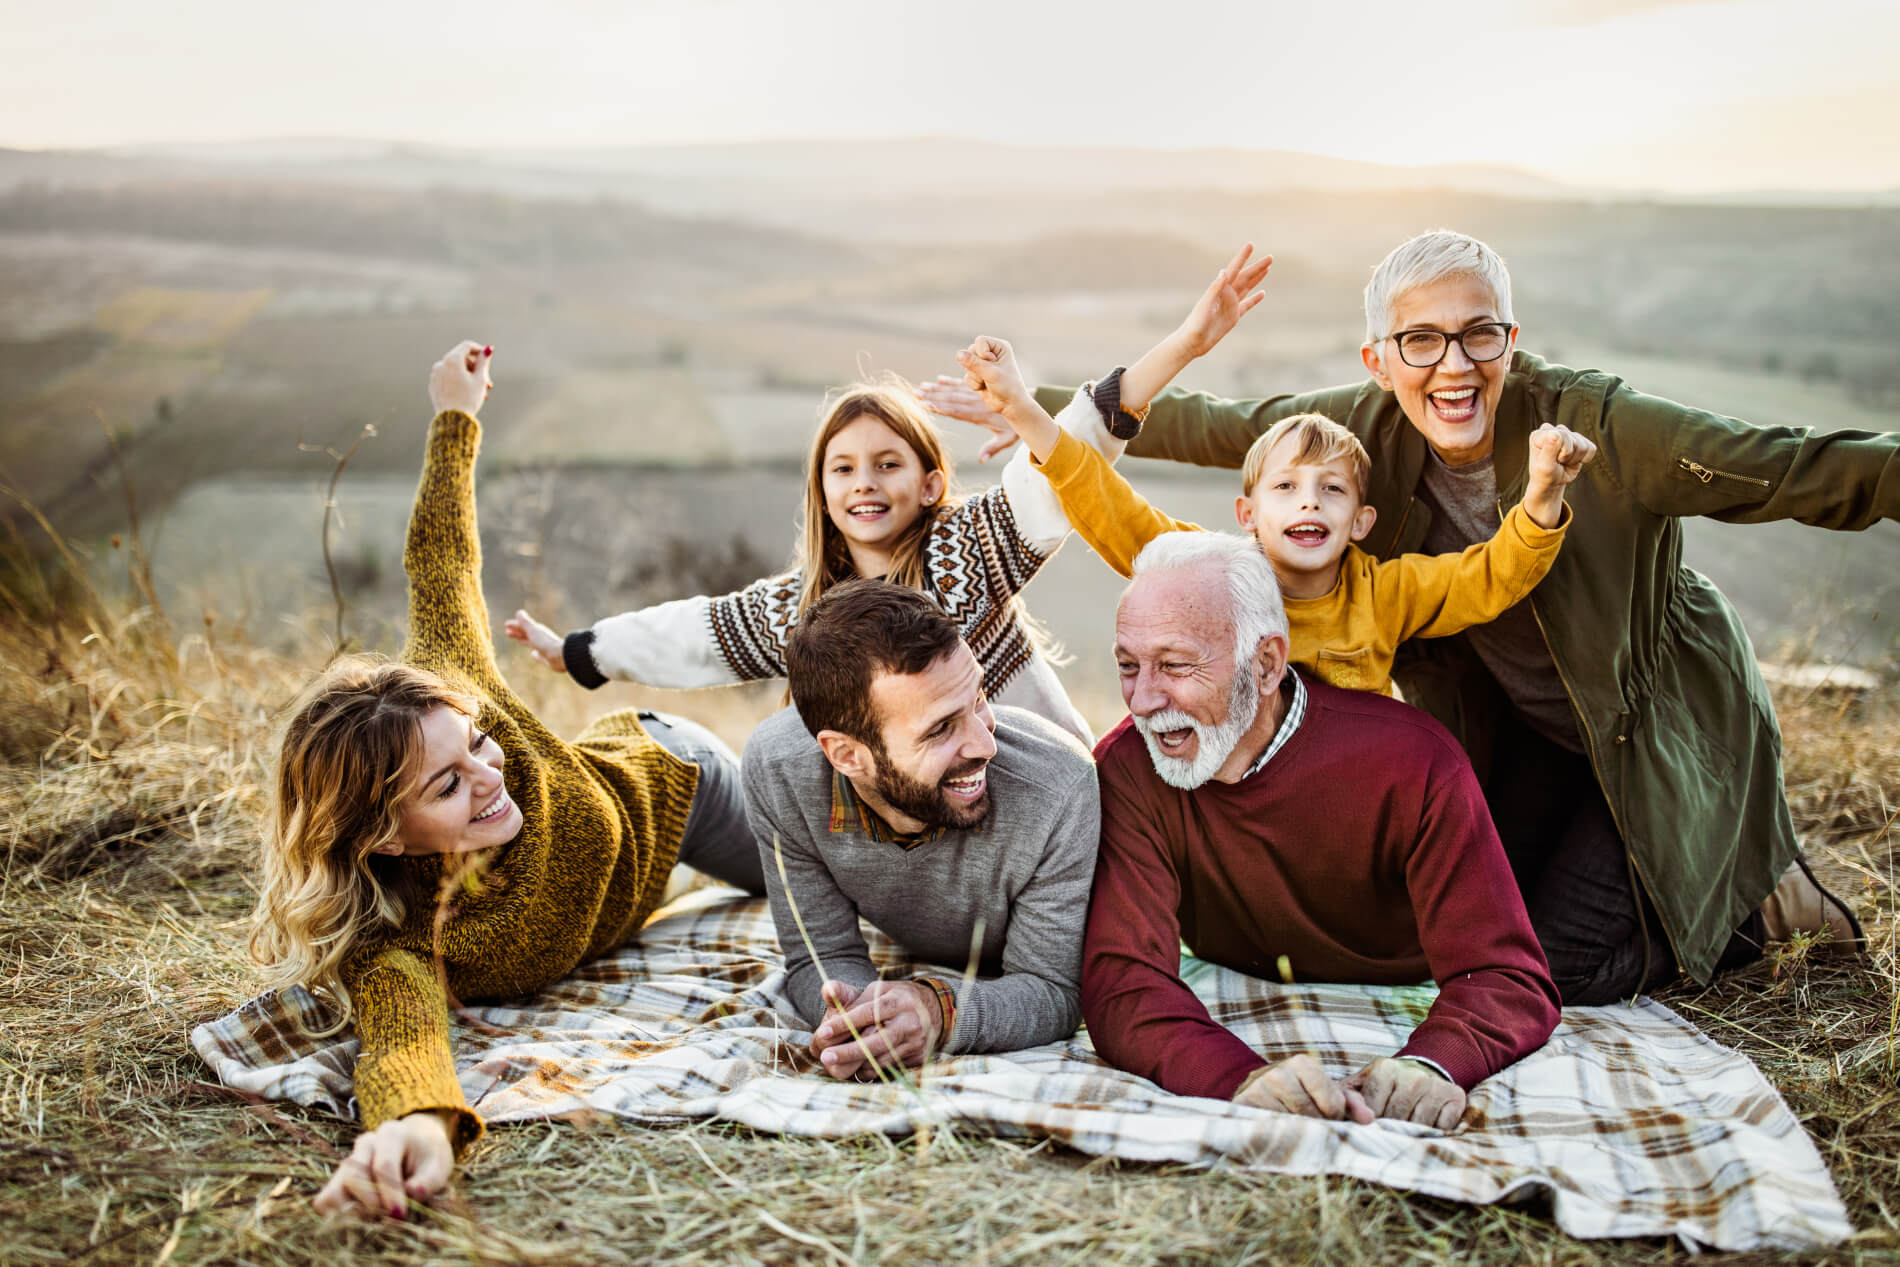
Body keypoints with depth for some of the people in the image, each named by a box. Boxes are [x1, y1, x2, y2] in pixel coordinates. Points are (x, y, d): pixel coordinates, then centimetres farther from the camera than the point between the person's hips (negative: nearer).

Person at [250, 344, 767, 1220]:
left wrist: (455, 417, -16)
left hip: (661, 778, 1)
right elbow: (401, 1033, -66)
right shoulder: (391, 939, -45)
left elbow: (440, 561, -26)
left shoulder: (451, 706, -40)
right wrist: (418, 1120, -88)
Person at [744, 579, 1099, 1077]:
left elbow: (1053, 991, -27)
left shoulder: (1061, 790, -39)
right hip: (918, 965, 3)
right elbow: (822, 957, -20)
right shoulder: (777, 769, -30)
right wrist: (853, 1013, -45)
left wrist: (941, 1011, -48)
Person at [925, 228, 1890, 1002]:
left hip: (1662, 724, -5)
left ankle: (1760, 897, 18)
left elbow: (1794, 470, -35)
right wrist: (1040, 409, -3)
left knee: (1561, 968, -11)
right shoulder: (1365, 428, -16)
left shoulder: (1598, 428, -30)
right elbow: (1213, 427, -6)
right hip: (1528, 736, 5)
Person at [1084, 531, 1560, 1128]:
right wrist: (1245, 1077, -46)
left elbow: (1507, 978, -19)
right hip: (1232, 1029, -1)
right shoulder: (1127, 770, -17)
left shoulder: (1411, 764, -19)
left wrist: (1428, 1064, -42)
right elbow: (1123, 985, -26)